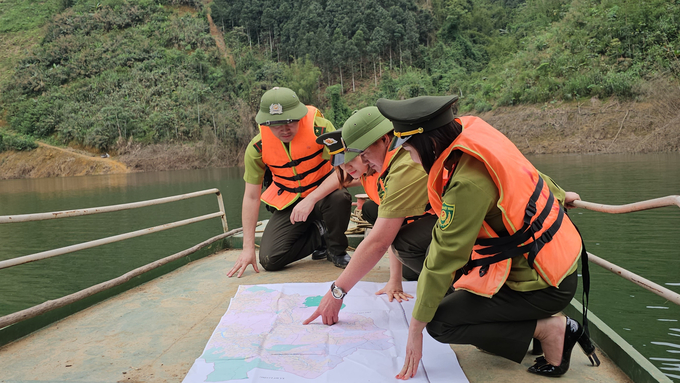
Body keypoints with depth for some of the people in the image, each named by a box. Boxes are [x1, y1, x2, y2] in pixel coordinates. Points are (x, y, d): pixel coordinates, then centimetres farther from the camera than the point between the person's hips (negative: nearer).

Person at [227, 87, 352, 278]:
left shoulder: (320, 128, -23)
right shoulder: (257, 147, -14)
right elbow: (251, 196, -8)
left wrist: (311, 199, -41)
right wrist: (248, 248, -10)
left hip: (322, 193, -2)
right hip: (288, 202, 2)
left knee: (339, 198, -37)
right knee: (270, 260, -14)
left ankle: (336, 250, -6)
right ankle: (318, 234, 12)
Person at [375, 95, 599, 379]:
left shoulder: (468, 184, -30)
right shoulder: (474, 130, -5)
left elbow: (443, 260, -24)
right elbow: (527, 172, 14)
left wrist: (416, 328, -13)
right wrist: (558, 195, 33)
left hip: (543, 284, -9)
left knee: (440, 322, -7)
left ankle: (550, 329, -2)